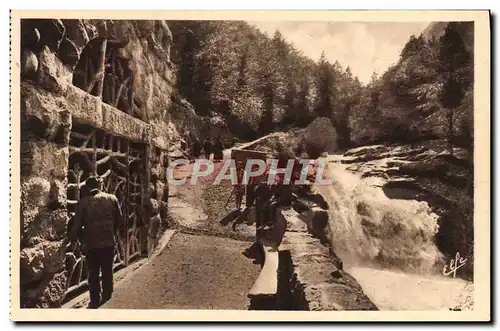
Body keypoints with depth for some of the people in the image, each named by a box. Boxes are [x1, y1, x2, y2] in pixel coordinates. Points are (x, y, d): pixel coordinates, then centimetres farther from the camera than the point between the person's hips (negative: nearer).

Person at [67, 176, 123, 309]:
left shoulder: (83, 202, -8)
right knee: (107, 273, 14)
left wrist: (72, 239, 11)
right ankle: (107, 300, 22)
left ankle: (95, 302, 17)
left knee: (93, 274, 11)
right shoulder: (112, 198, -2)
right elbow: (119, 219, 5)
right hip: (109, 243, 2)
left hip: (91, 244, -1)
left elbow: (77, 224, -5)